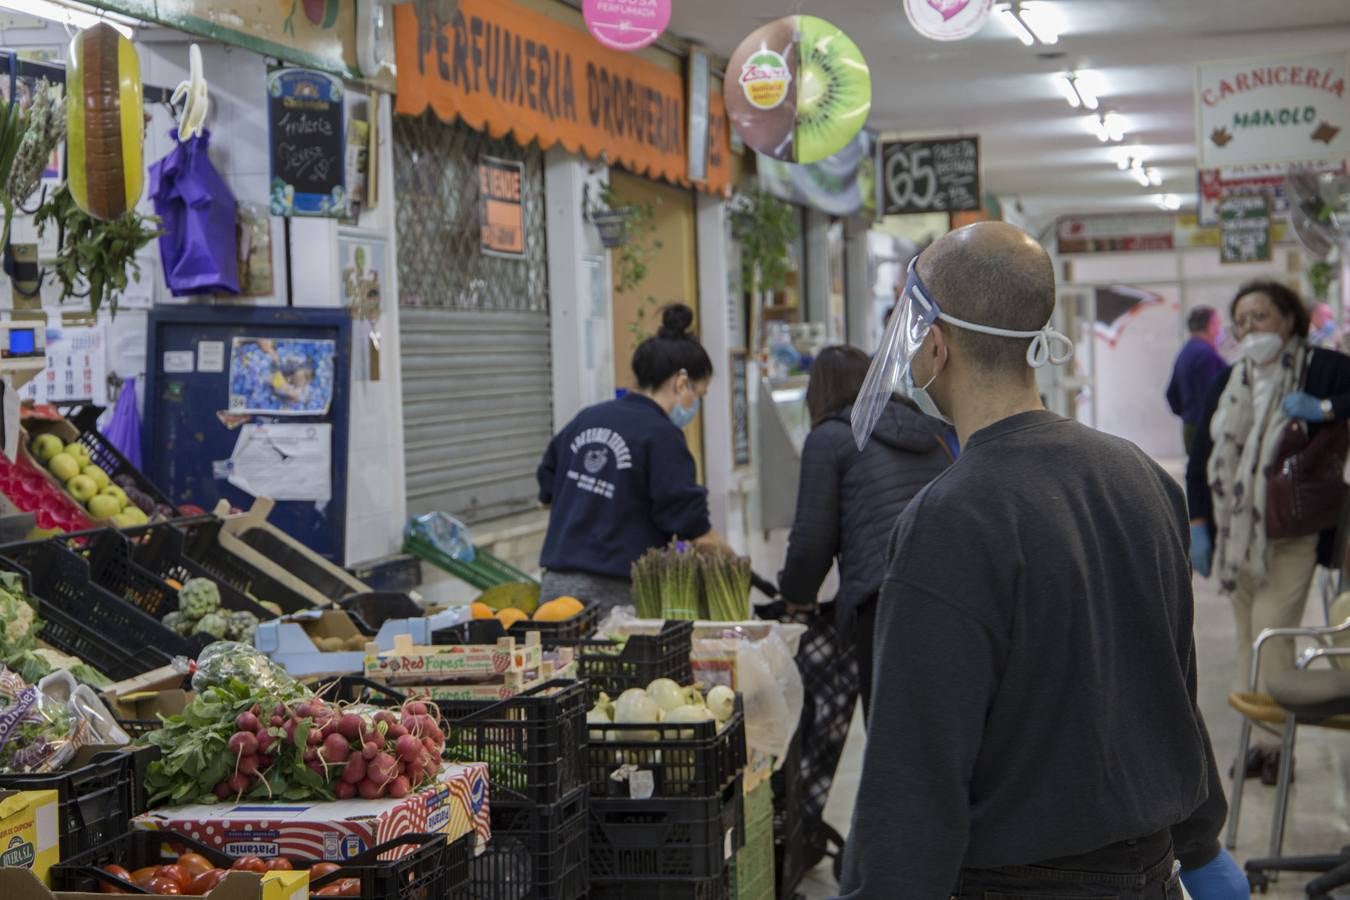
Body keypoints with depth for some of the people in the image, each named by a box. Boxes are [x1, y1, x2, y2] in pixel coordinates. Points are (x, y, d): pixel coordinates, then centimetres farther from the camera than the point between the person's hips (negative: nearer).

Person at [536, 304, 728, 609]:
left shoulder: (585, 419, 10)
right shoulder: (661, 435, -10)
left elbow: (546, 496, 21)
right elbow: (698, 535, -10)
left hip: (555, 583, 7)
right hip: (613, 594, -7)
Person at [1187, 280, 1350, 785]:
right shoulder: (1229, 384, 12)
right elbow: (1201, 459, 12)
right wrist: (1198, 524, 5)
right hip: (1236, 531, 5)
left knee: (1272, 629, -12)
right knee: (1247, 635, 7)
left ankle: (1275, 740, -3)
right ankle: (1255, 737, 14)